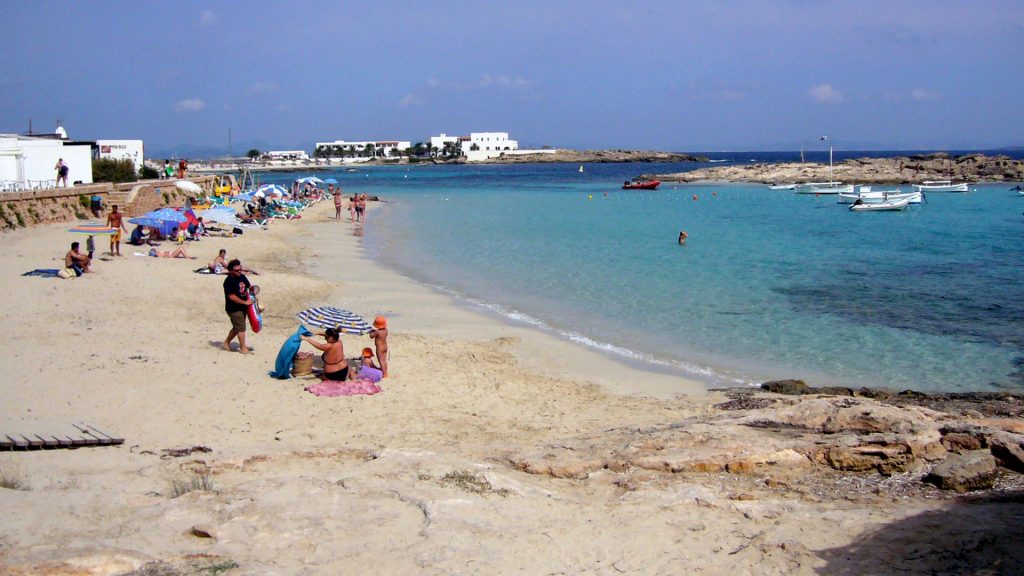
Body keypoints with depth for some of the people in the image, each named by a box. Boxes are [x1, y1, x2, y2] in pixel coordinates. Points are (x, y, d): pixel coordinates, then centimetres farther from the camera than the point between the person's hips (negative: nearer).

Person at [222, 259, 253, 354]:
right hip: (234, 309, -8)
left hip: (242, 307, 8)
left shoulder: (242, 277, 6)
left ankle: (226, 343, 33)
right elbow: (232, 296, -23)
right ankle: (243, 348, 8)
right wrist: (245, 302, -21)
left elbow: (248, 286, 22)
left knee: (237, 327, 18)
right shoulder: (229, 281, -20)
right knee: (241, 328, -3)